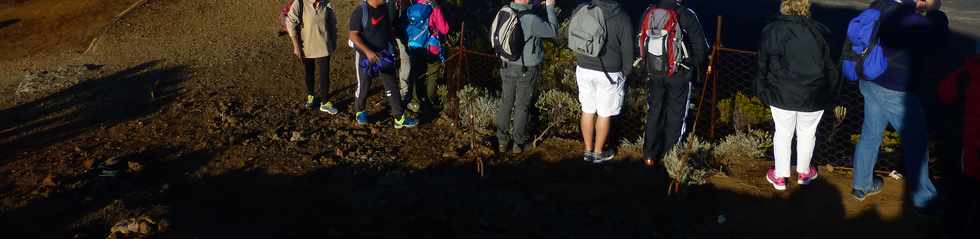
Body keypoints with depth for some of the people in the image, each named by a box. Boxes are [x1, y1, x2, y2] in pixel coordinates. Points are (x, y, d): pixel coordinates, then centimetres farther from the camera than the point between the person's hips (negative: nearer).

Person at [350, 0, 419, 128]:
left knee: (392, 86, 3)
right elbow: (353, 35, -21)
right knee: (363, 86, 12)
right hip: (365, 55, -5)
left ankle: (400, 118, 7)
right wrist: (367, 51, -31)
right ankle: (359, 112, 36)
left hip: (384, 54, 5)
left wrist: (392, 45, 14)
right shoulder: (360, 11, -17)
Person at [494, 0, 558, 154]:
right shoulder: (531, 20, -26)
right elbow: (553, 32, -11)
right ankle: (518, 144, 21)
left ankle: (502, 141, 24)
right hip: (526, 70, -5)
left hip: (507, 66, 5)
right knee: (522, 107, 9)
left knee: (506, 104, 15)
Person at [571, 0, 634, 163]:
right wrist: (625, 73, 9)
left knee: (587, 111, 16)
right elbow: (627, 51, -8)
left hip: (584, 70, 3)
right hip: (609, 74, -3)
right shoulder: (622, 18, -16)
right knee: (604, 114, 12)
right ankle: (598, 153, 25)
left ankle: (588, 151, 28)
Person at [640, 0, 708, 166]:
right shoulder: (686, 15, -16)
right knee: (675, 117, 9)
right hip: (679, 75, -4)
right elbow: (700, 47, -10)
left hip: (654, 74, 4)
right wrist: (695, 67, 8)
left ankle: (649, 155, 21)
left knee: (654, 113, 16)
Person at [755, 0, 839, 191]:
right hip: (813, 96, 0)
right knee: (807, 134, 18)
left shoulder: (771, 31, -9)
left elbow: (763, 66, -2)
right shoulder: (819, 32, -9)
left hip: (782, 95, 0)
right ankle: (803, 173, 35)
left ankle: (780, 176, 24)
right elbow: (830, 67, -2)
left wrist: (762, 90, 9)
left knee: (782, 134, 14)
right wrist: (831, 93, 9)